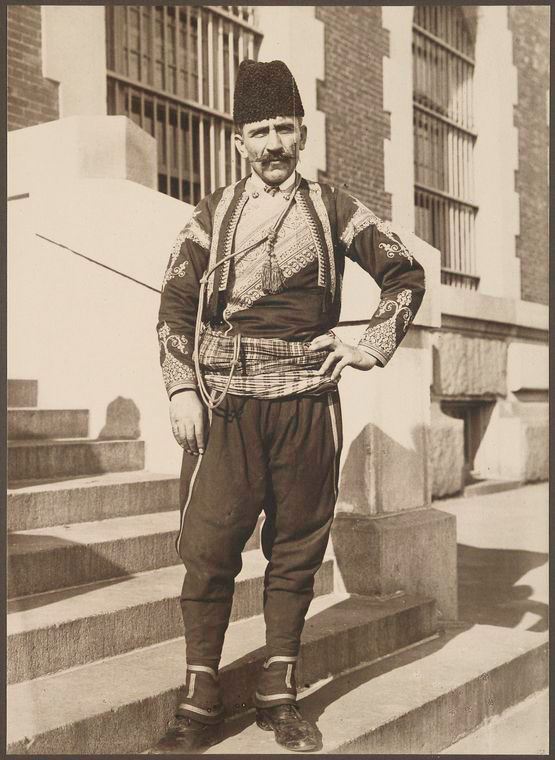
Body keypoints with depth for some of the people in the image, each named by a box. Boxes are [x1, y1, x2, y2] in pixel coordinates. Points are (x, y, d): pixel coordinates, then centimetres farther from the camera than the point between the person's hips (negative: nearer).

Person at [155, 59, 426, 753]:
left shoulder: (331, 208, 9)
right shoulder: (213, 212, 9)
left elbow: (406, 273, 14)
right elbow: (176, 305, 6)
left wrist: (371, 347, 3)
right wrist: (182, 390, -5)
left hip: (307, 400, 1)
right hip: (227, 399, -1)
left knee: (297, 546, 6)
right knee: (209, 544, -5)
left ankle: (279, 691, 17)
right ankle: (201, 695, 6)